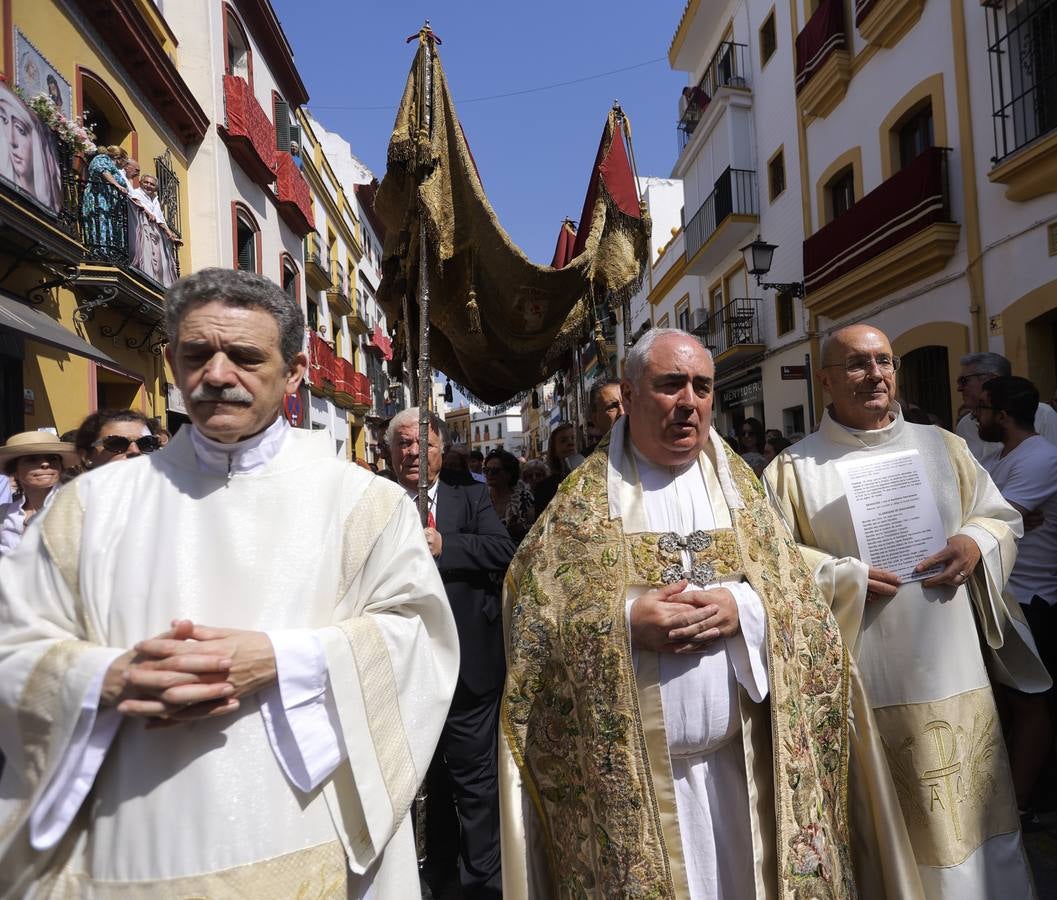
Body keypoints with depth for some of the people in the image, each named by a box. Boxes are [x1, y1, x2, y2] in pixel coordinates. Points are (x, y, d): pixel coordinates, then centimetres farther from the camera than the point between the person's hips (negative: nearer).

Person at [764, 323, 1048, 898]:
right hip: (857, 683, -3)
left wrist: (976, 543, -6)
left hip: (953, 676, 4)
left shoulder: (942, 447, 10)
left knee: (964, 822, 15)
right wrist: (841, 577, -17)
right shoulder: (792, 469, -1)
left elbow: (1001, 516, 15)